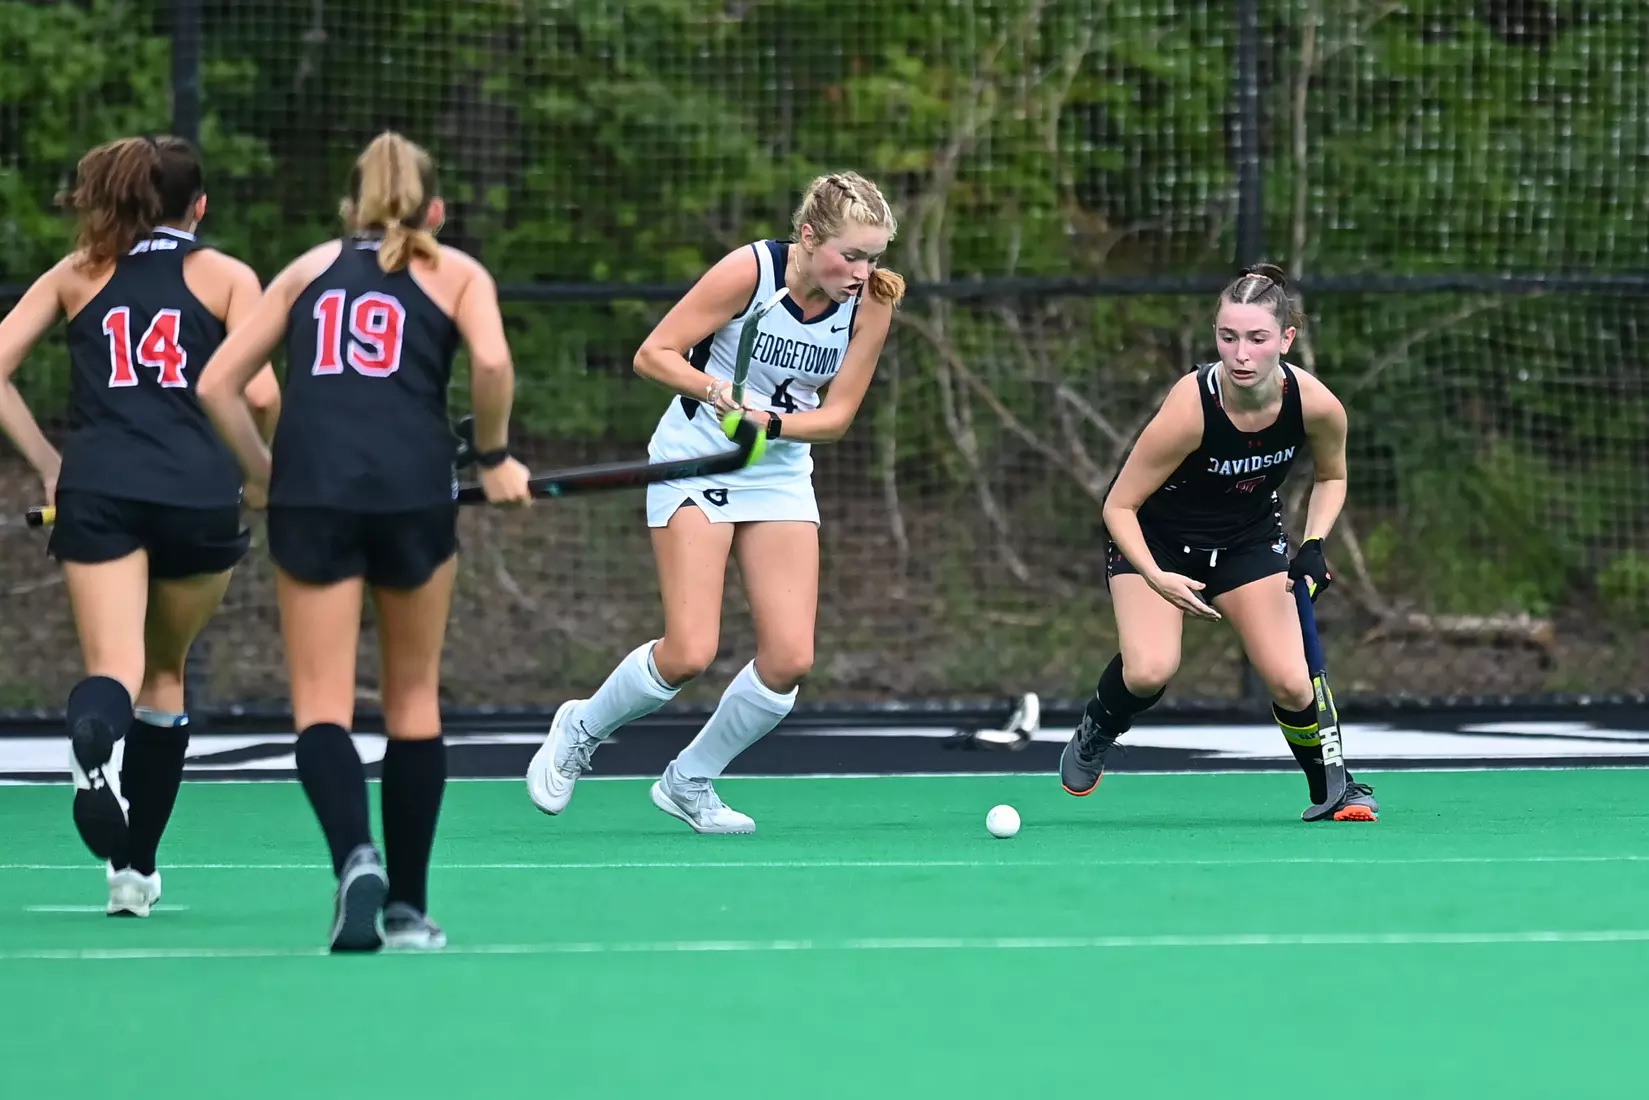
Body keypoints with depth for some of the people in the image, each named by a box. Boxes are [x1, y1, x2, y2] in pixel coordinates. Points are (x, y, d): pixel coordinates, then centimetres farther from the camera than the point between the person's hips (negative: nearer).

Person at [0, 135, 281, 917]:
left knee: (114, 671, -12)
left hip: (97, 492, 0)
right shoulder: (227, 277, 11)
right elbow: (260, 394, -2)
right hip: (199, 494, 0)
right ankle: (135, 869, 21)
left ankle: (92, 738, -51)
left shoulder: (77, 274, 17)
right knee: (165, 675, 20)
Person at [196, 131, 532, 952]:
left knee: (321, 706, 0)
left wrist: (260, 473, 27)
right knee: (413, 699, 15)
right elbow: (491, 362, -5)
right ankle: (406, 908, 18)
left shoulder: (308, 269, 22)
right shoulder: (455, 273, 16)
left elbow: (218, 382, 16)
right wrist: (494, 457, 9)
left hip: (309, 489, 1)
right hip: (412, 484, -1)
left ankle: (356, 856, -27)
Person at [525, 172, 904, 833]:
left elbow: (837, 414, -5)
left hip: (780, 473, 5)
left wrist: (771, 422, -24)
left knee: (790, 659, -9)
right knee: (689, 653, -15)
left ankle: (689, 782, 14)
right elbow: (653, 355, -15)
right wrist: (714, 389, -33)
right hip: (695, 459, -4)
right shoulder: (749, 271, -20)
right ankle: (582, 730, 15)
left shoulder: (872, 302, -9)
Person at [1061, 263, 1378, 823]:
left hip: (1249, 538, 3)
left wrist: (1314, 546, -14)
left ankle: (1334, 788, 18)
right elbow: (1118, 507, -23)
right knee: (1150, 671, -25)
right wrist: (1156, 578, -37)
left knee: (1291, 683, -10)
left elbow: (1331, 477, 2)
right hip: (1154, 536, -3)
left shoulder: (1316, 407, -23)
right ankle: (1093, 734, 9)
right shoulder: (1190, 409, -34)